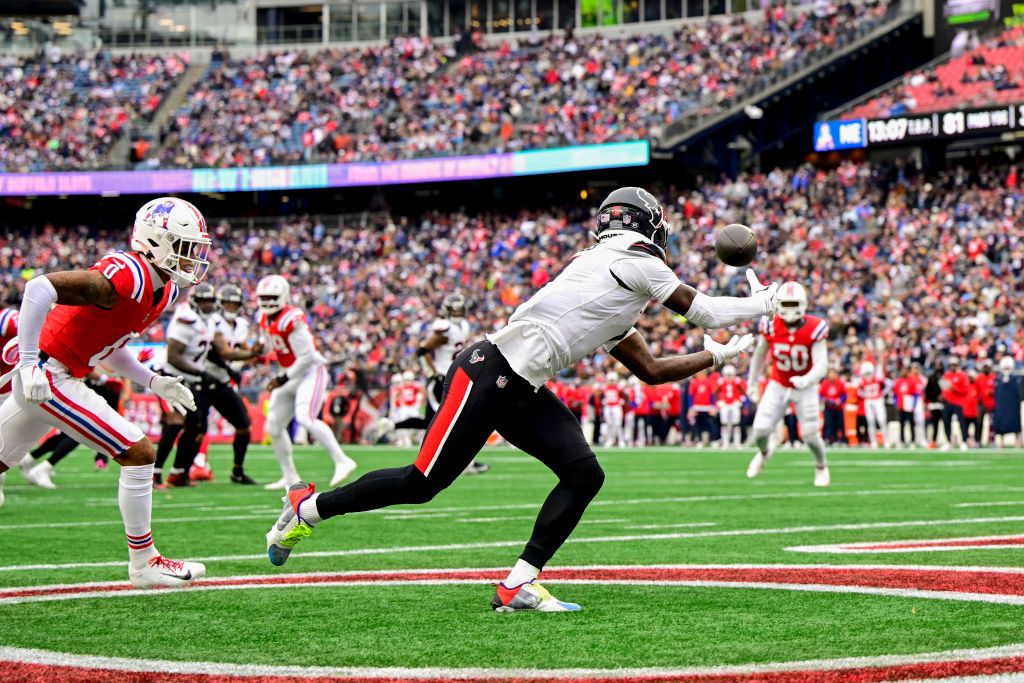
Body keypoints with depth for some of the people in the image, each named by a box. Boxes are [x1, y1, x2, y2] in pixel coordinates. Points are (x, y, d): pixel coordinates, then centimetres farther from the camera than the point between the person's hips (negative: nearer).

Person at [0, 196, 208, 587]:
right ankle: (143, 563, 1)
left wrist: (154, 383, 9)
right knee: (139, 453, -9)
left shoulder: (163, 291, 9)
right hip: (45, 376, -10)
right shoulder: (127, 277, -21)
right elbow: (39, 289, -26)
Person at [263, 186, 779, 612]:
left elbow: (650, 371, 28)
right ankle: (308, 508, 14)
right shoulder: (633, 261, -4)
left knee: (584, 474, -3)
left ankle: (519, 585, -3)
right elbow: (702, 311, 1)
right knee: (423, 483, -4)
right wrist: (762, 304, 15)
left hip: (523, 394, 10)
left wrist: (715, 356, 30)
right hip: (489, 375, -10)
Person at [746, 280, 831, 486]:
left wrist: (806, 380, -45)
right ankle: (764, 452, 28)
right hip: (778, 386, 2)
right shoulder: (770, 326, -15)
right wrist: (752, 383, 11)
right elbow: (760, 355, 4)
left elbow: (821, 365, -25)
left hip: (805, 388, -2)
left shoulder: (814, 329, -22)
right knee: (761, 429, -10)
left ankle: (821, 467, 32)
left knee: (810, 435, -2)